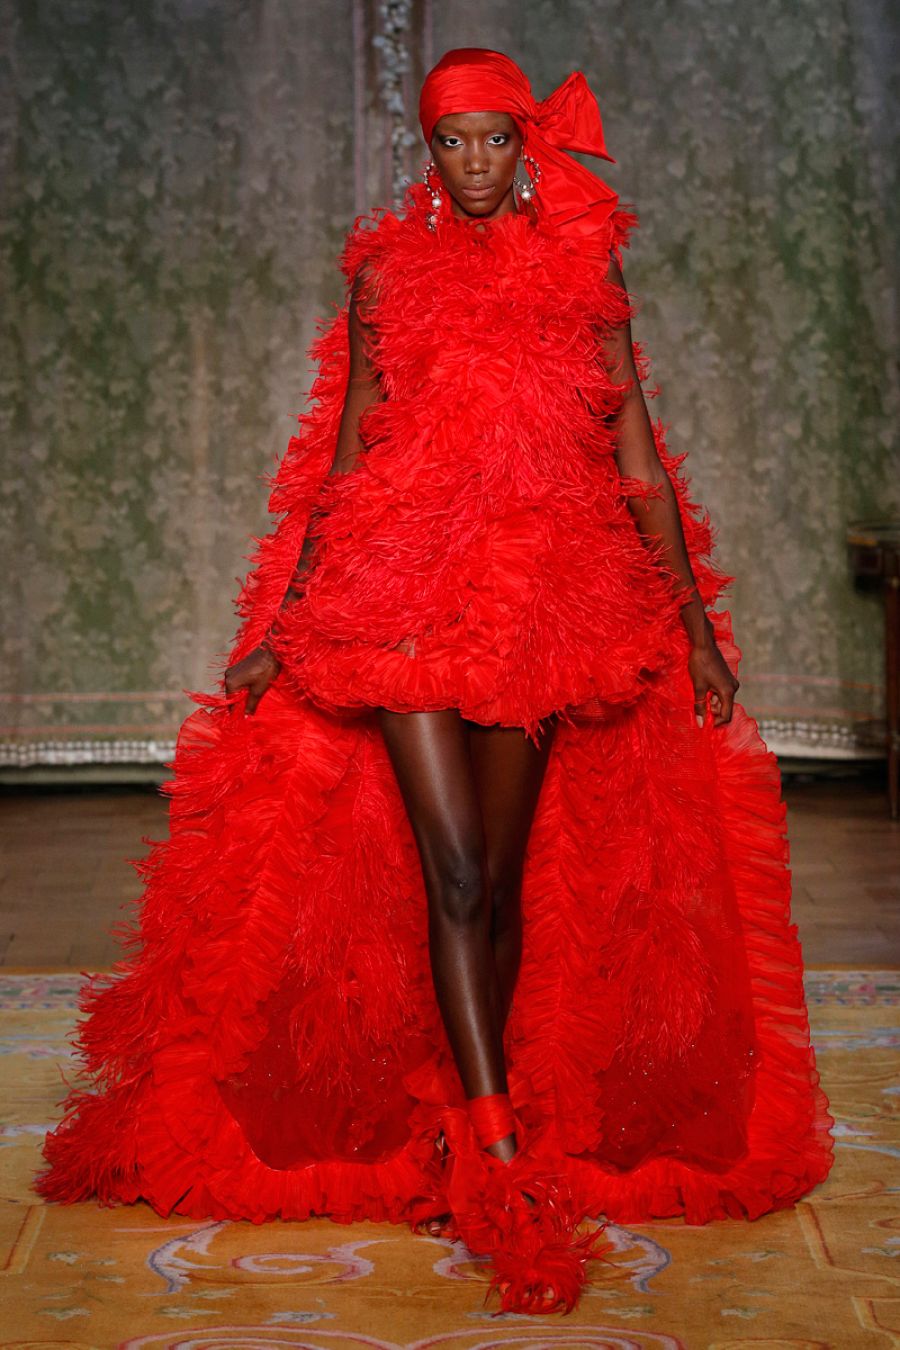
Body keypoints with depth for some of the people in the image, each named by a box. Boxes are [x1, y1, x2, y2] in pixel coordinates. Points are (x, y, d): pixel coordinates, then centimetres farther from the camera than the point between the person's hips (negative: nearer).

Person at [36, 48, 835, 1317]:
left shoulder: (586, 274, 10)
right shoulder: (387, 271, 10)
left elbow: (639, 462, 9)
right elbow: (345, 459, 10)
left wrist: (695, 619, 5)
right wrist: (283, 620, 8)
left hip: (548, 598, 1)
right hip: (403, 592, -1)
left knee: (502, 882, 2)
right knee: (455, 876, -11)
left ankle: (458, 1131, 17)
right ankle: (502, 1158, -10)